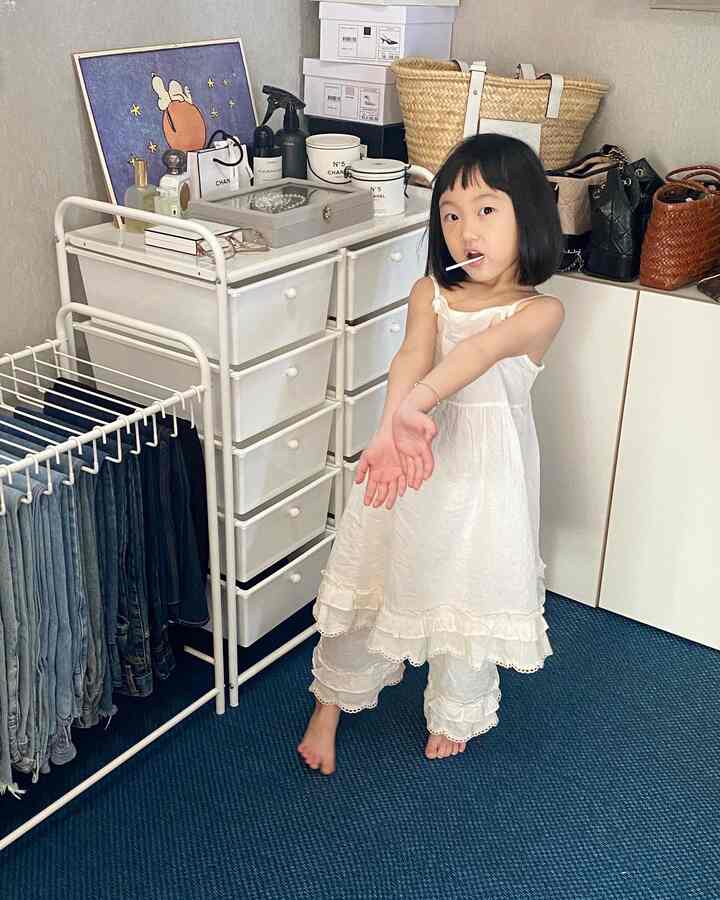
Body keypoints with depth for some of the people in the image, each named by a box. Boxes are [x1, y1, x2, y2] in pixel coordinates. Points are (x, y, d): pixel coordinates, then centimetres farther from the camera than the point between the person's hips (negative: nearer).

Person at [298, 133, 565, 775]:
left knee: (470, 601, 14)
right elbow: (413, 355, -25)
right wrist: (396, 426, -46)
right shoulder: (430, 293, -4)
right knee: (371, 588, 15)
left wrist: (415, 402, -52)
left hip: (483, 476, -2)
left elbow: (480, 350, -33)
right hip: (412, 462, 2)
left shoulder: (541, 312, -12)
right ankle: (331, 702, 40)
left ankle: (453, 716, 43)